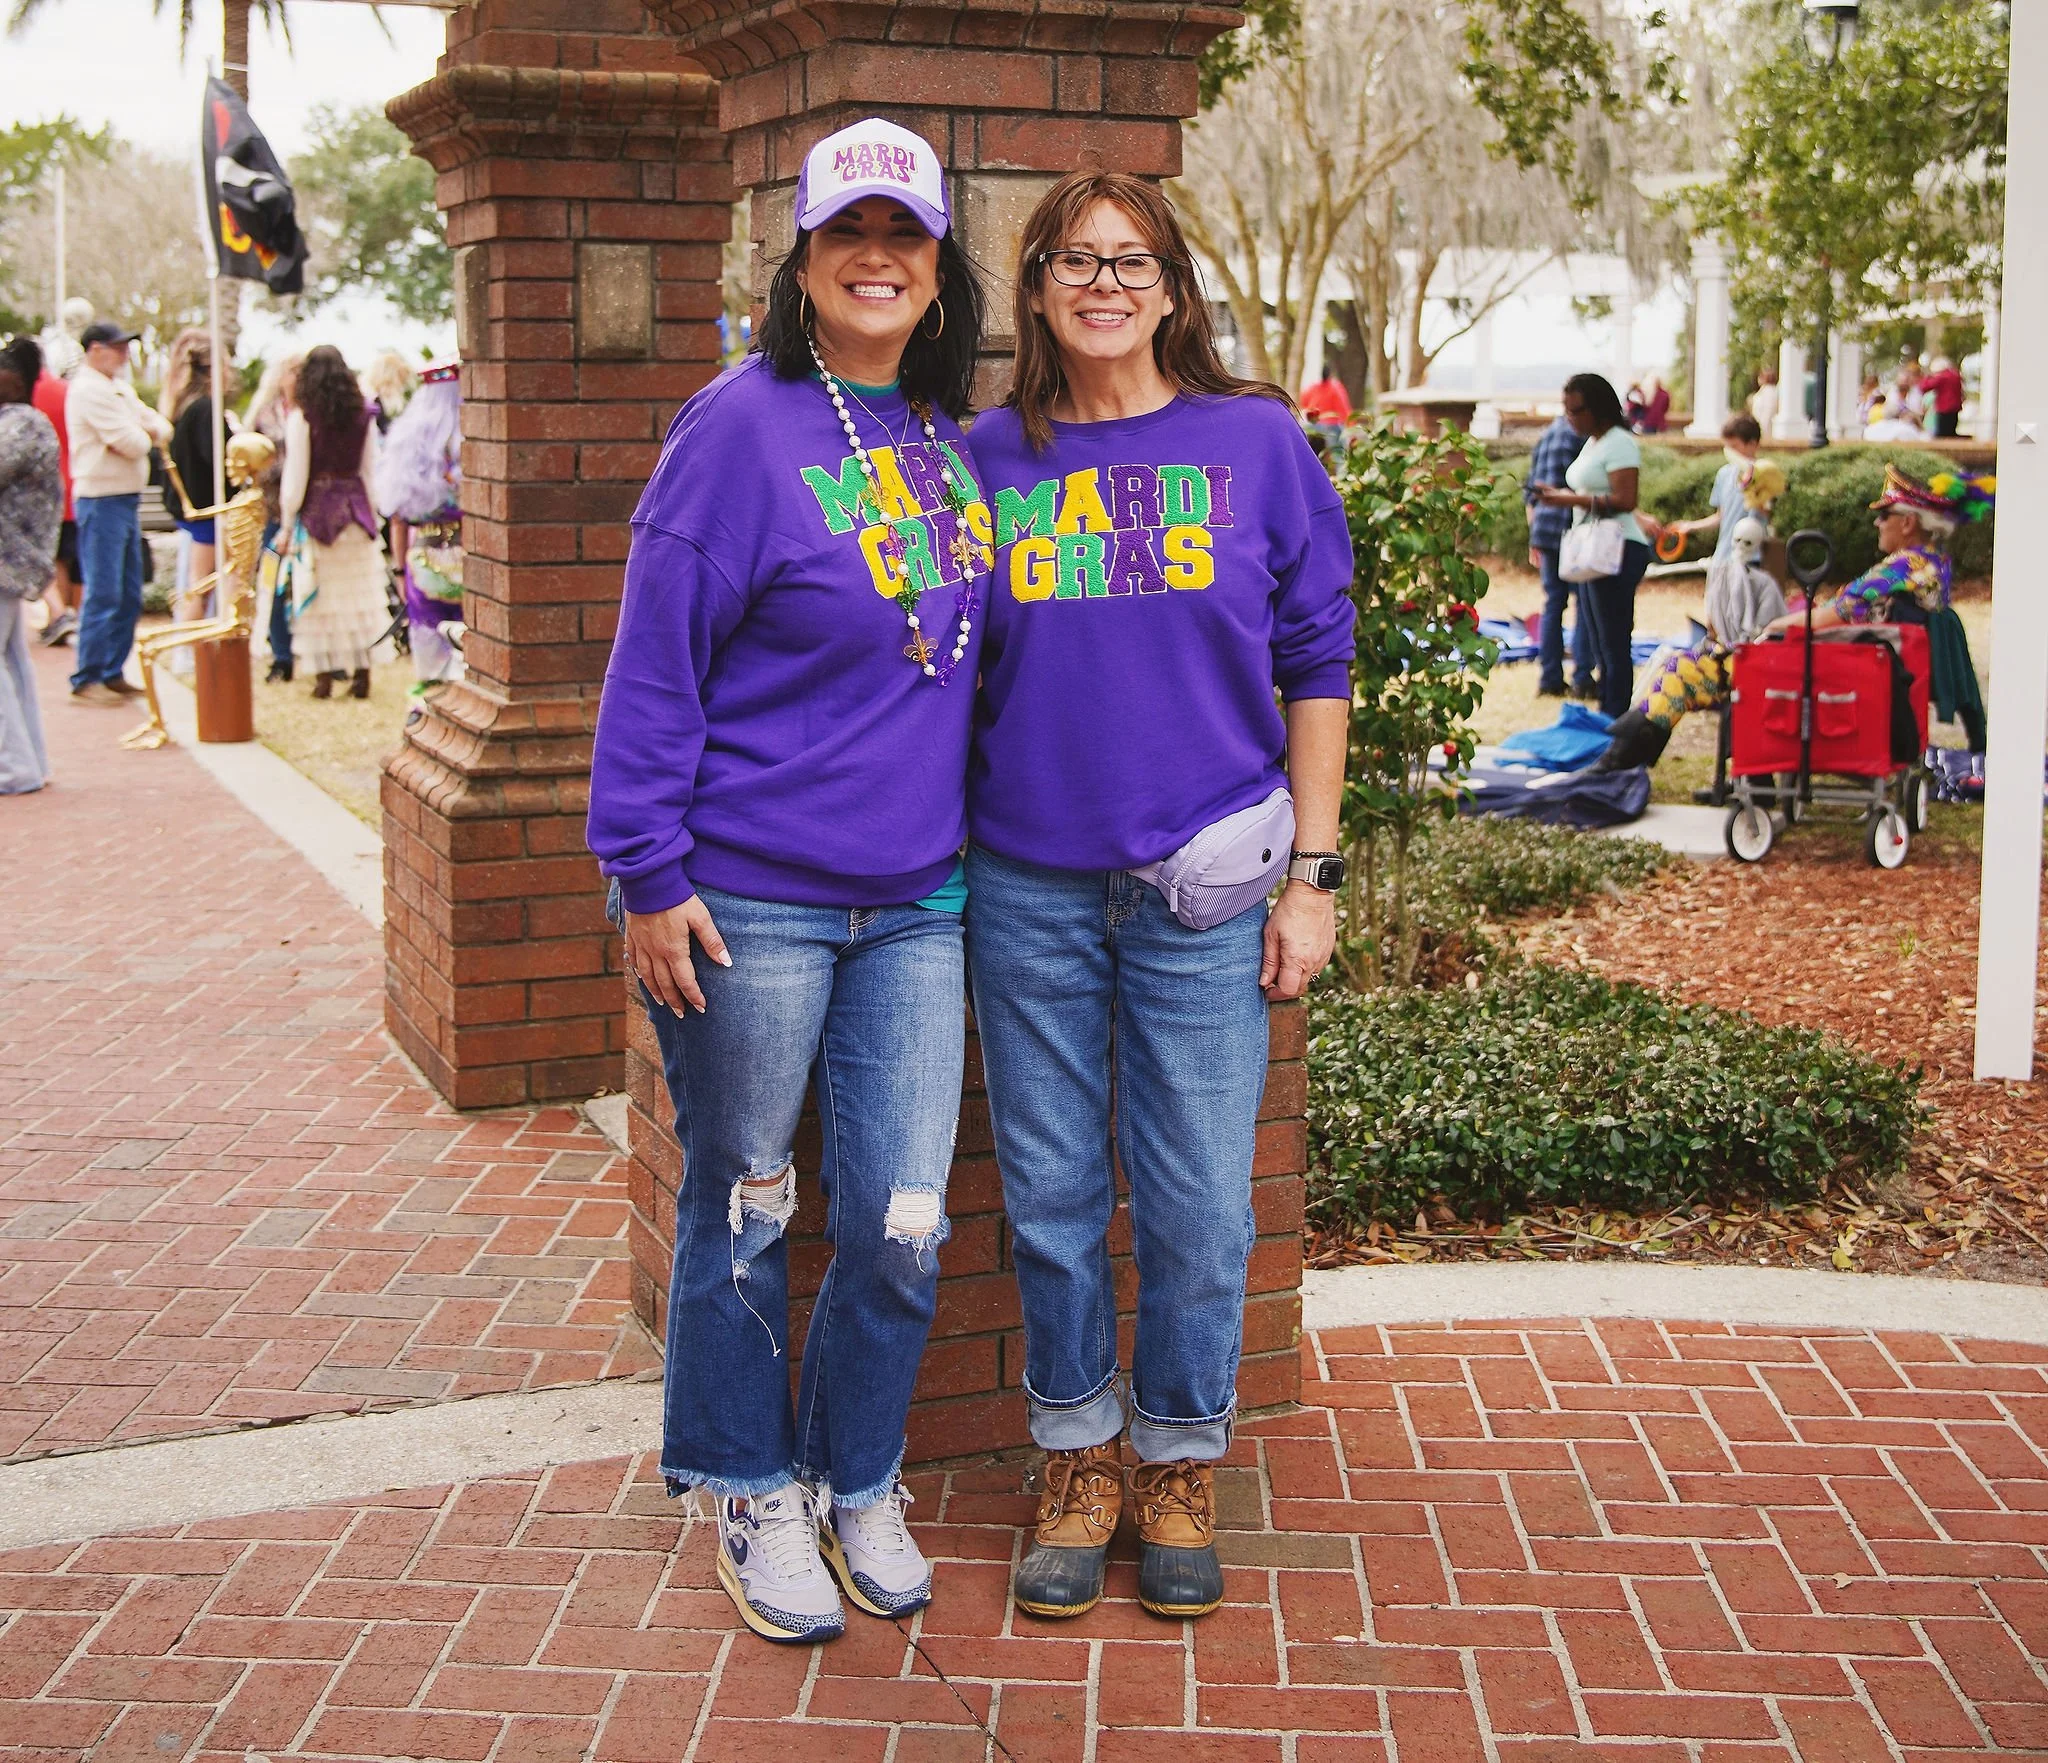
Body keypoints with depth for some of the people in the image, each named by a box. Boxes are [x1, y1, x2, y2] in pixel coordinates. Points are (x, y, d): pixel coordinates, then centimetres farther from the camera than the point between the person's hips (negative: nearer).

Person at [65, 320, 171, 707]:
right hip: (102, 500, -9)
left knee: (129, 595, 12)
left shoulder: (119, 388, 17)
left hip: (127, 500, 9)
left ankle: (112, 674, 19)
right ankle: (86, 680, -2)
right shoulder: (88, 389, -13)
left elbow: (162, 428, 13)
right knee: (103, 594, -7)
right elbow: (131, 443, -19)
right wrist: (143, 435, 3)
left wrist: (144, 431, -8)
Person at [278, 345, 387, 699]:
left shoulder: (301, 417, -7)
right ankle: (361, 673, 9)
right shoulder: (363, 416, 3)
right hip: (355, 510, 3)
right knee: (359, 594, 8)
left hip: (317, 511, -3)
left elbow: (295, 475, -6)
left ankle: (324, 676, 4)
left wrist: (287, 523, 1)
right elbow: (371, 471, 7)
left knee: (318, 594, 3)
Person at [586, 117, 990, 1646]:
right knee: (741, 1214, 9)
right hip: (749, 903, -5)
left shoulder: (957, 444, 9)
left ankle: (859, 1482, 26)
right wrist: (647, 873, -12)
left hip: (915, 907, 5)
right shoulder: (744, 427, -9)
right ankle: (757, 1497, 27)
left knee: (903, 1227, 4)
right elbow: (657, 663, -10)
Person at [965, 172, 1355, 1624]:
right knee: (1051, 1193, 9)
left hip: (1204, 889, -1)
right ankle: (1079, 1460, 26)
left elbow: (1315, 664, 3)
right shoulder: (992, 458, 6)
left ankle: (1179, 1465, 23)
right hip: (1028, 888, 2)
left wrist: (1310, 874, -1)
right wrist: (943, 869, 6)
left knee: (1197, 1202, 4)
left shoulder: (1256, 442, 2)